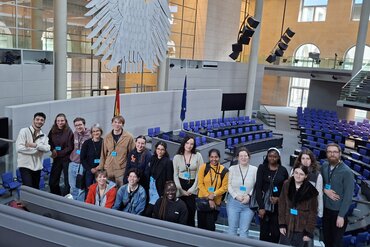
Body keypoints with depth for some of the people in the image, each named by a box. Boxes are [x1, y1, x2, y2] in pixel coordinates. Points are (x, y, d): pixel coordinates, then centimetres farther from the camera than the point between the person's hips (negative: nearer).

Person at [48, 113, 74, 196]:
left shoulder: (69, 132, -8)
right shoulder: (53, 131, 3)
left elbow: (70, 147, -9)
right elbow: (49, 142, 12)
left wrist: (58, 153, -12)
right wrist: (53, 150, -7)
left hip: (66, 159, -4)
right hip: (56, 159, 4)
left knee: (67, 182, 1)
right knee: (52, 182, 8)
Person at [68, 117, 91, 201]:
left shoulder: (89, 136, -10)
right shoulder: (74, 134, 6)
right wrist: (70, 157, 14)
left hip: (82, 165, -5)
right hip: (72, 164, 5)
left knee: (81, 187, 0)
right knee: (73, 187, 15)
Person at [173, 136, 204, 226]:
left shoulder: (198, 156, 2)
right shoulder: (177, 157, 4)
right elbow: (175, 175, 4)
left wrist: (192, 189, -5)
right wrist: (181, 190, -4)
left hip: (193, 186, 0)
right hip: (181, 188, 0)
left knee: (191, 212, -4)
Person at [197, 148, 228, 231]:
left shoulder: (224, 170, -4)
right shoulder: (203, 167, -3)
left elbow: (224, 187, -4)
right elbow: (200, 184, -4)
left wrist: (213, 195, -17)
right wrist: (208, 197, -11)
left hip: (215, 202, -1)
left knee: (211, 225, 0)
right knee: (201, 225, 9)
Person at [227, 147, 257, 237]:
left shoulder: (254, 169, 1)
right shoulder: (232, 169, 3)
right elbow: (229, 185, 0)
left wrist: (249, 196, -13)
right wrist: (236, 196, -10)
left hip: (248, 203, 0)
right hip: (233, 202, 1)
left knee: (244, 231, 3)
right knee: (232, 228, 8)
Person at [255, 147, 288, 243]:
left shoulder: (283, 170, 5)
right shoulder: (262, 168, 1)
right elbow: (258, 187, -4)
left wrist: (278, 198, -9)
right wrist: (261, 206, -11)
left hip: (278, 205, 1)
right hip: (264, 203, -1)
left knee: (276, 232, -1)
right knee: (264, 232, 0)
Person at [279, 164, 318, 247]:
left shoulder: (311, 190, -10)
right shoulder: (286, 185, -2)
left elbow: (313, 212, -5)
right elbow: (282, 205, 2)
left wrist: (309, 231, -6)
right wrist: (281, 224, -2)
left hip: (301, 229, -2)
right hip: (287, 227, 3)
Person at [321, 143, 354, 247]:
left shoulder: (347, 172, -20)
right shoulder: (324, 166, -4)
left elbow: (348, 196, -18)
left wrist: (341, 215, -17)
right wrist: (324, 189, -13)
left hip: (338, 211, -4)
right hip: (325, 208, 4)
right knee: (326, 238, 20)